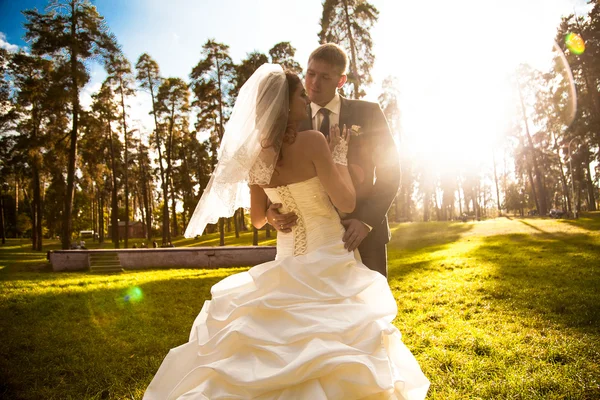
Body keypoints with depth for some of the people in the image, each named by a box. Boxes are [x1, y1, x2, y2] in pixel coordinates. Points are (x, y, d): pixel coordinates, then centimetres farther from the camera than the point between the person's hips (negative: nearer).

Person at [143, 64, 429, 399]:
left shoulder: (257, 153, -1)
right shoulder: (312, 140, -18)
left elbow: (258, 219, 7)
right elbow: (347, 202, -18)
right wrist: (340, 155, -6)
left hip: (289, 264, 6)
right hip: (328, 262, -5)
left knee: (286, 351, 21)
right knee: (331, 349, 11)